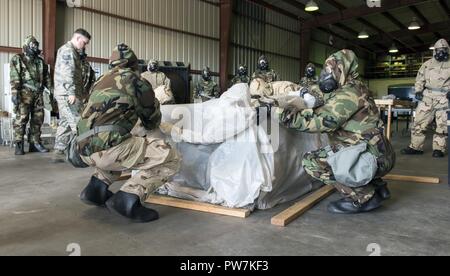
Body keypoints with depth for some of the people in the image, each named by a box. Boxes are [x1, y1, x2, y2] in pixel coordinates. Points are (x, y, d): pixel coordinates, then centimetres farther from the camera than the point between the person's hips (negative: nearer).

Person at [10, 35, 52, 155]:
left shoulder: (40, 61, 19)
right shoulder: (17, 59, 4)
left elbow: (47, 78, 19)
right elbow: (14, 78, -6)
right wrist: (15, 93, -16)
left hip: (38, 94, 5)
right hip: (25, 93, -5)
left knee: (38, 119, 4)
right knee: (21, 118, -9)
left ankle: (35, 143, 12)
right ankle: (19, 145, -5)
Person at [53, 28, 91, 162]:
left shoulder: (72, 51, 25)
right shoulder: (68, 50, -7)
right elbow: (68, 74, -18)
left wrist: (80, 93, 19)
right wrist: (72, 92, -22)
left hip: (65, 94, 10)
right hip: (68, 94, -10)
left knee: (65, 123, 10)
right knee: (78, 124, -11)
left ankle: (59, 153, 14)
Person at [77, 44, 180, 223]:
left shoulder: (102, 81, 24)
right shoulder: (134, 80, 5)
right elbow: (152, 121, 15)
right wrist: (150, 124, 39)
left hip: (87, 149, 8)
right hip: (107, 147, -8)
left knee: (122, 148, 38)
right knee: (170, 159, -4)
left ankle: (98, 188, 19)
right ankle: (127, 199, -15)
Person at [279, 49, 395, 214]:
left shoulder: (350, 92, -16)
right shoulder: (353, 89, 15)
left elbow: (324, 121, -26)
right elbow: (327, 113, 12)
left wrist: (291, 119, -22)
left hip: (373, 158, -10)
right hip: (378, 156, 10)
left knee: (312, 162, -13)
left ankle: (364, 197, -6)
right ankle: (376, 186, 19)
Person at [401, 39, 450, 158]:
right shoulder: (428, 64, 14)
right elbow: (420, 78, 14)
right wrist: (418, 91, -1)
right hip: (427, 96, 1)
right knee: (420, 121, -2)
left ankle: (439, 149, 5)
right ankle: (416, 146, 3)